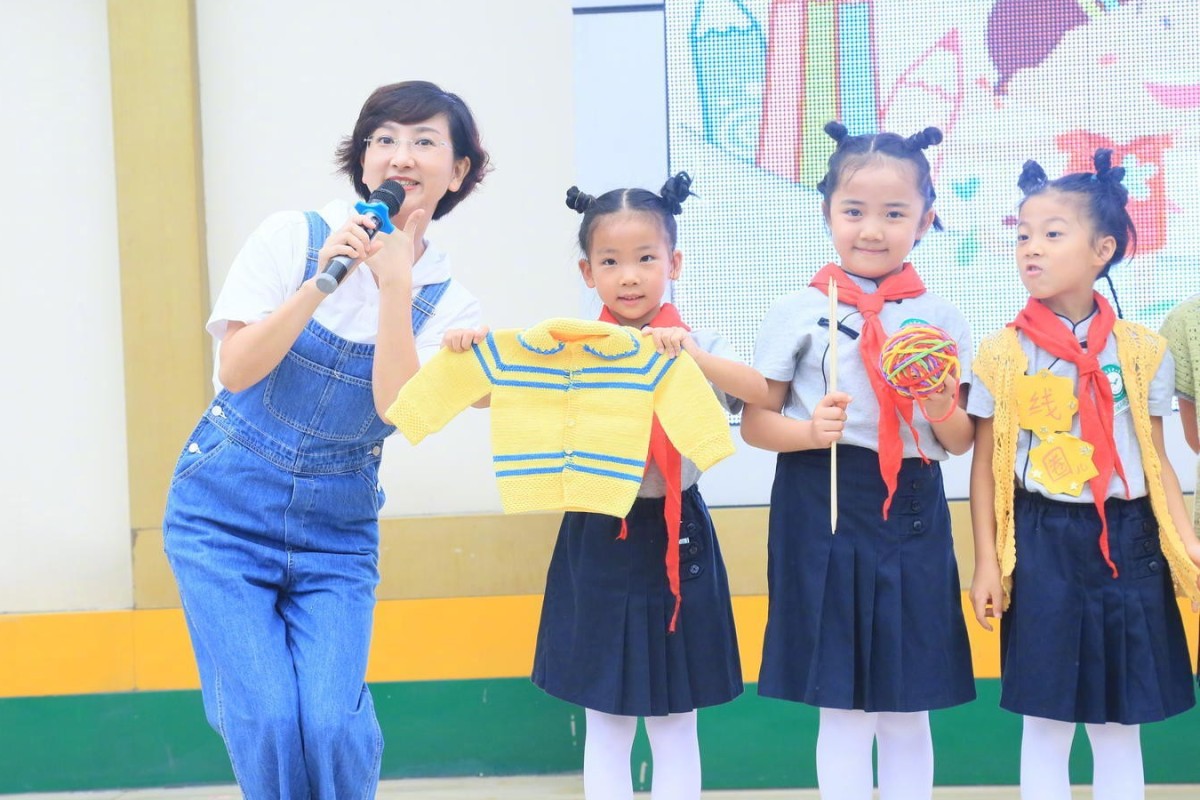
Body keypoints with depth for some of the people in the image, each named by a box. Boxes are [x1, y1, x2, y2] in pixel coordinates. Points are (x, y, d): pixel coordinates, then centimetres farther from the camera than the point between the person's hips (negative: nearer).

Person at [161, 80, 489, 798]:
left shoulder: (449, 301, -1)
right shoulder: (295, 238, -6)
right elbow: (235, 370, -13)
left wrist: (394, 283, -20)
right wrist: (321, 283, -22)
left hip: (337, 530, 2)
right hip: (227, 510, -1)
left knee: (335, 723, -14)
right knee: (267, 720, -12)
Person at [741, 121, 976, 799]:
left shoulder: (941, 318, 5)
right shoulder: (799, 312, 0)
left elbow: (960, 442, 8)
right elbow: (754, 423, 2)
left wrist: (940, 407, -14)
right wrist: (811, 430, -17)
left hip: (911, 514, 2)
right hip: (823, 510, -2)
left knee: (907, 712, 9)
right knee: (844, 712, 2)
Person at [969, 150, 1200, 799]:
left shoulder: (1143, 351, 1)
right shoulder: (1002, 354, -2)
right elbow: (985, 465, 1)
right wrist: (987, 561, -2)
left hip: (1126, 542, 1)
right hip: (1042, 544, -1)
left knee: (1119, 726, 8)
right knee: (1046, 724, 5)